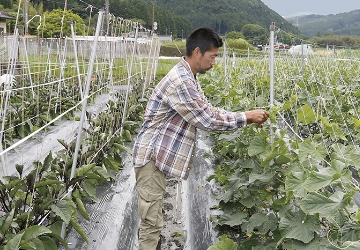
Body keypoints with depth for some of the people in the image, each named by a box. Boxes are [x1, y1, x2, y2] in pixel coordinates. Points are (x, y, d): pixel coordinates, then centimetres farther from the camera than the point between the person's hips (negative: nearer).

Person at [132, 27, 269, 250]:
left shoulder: (189, 78, 11)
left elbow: (207, 110, 14)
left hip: (159, 155, 11)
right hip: (152, 156, -11)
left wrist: (246, 118, 4)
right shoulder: (180, 82, -24)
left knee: (154, 217, 18)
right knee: (151, 220, -5)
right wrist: (246, 117, -12)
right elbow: (207, 120, -22)